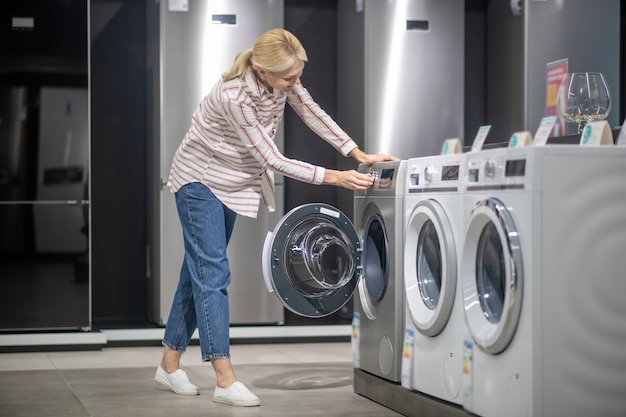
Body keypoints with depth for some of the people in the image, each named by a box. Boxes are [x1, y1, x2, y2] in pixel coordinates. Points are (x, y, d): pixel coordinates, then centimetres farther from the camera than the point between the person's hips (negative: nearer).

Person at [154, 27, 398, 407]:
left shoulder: (284, 81, -14)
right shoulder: (234, 97, -34)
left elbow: (314, 115, -2)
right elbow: (273, 161, -30)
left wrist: (359, 155, -11)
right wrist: (335, 178, -31)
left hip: (233, 183, 8)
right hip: (201, 180, -8)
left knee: (201, 271, 11)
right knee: (212, 273, -12)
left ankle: (170, 363, 21)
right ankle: (225, 381, -15)